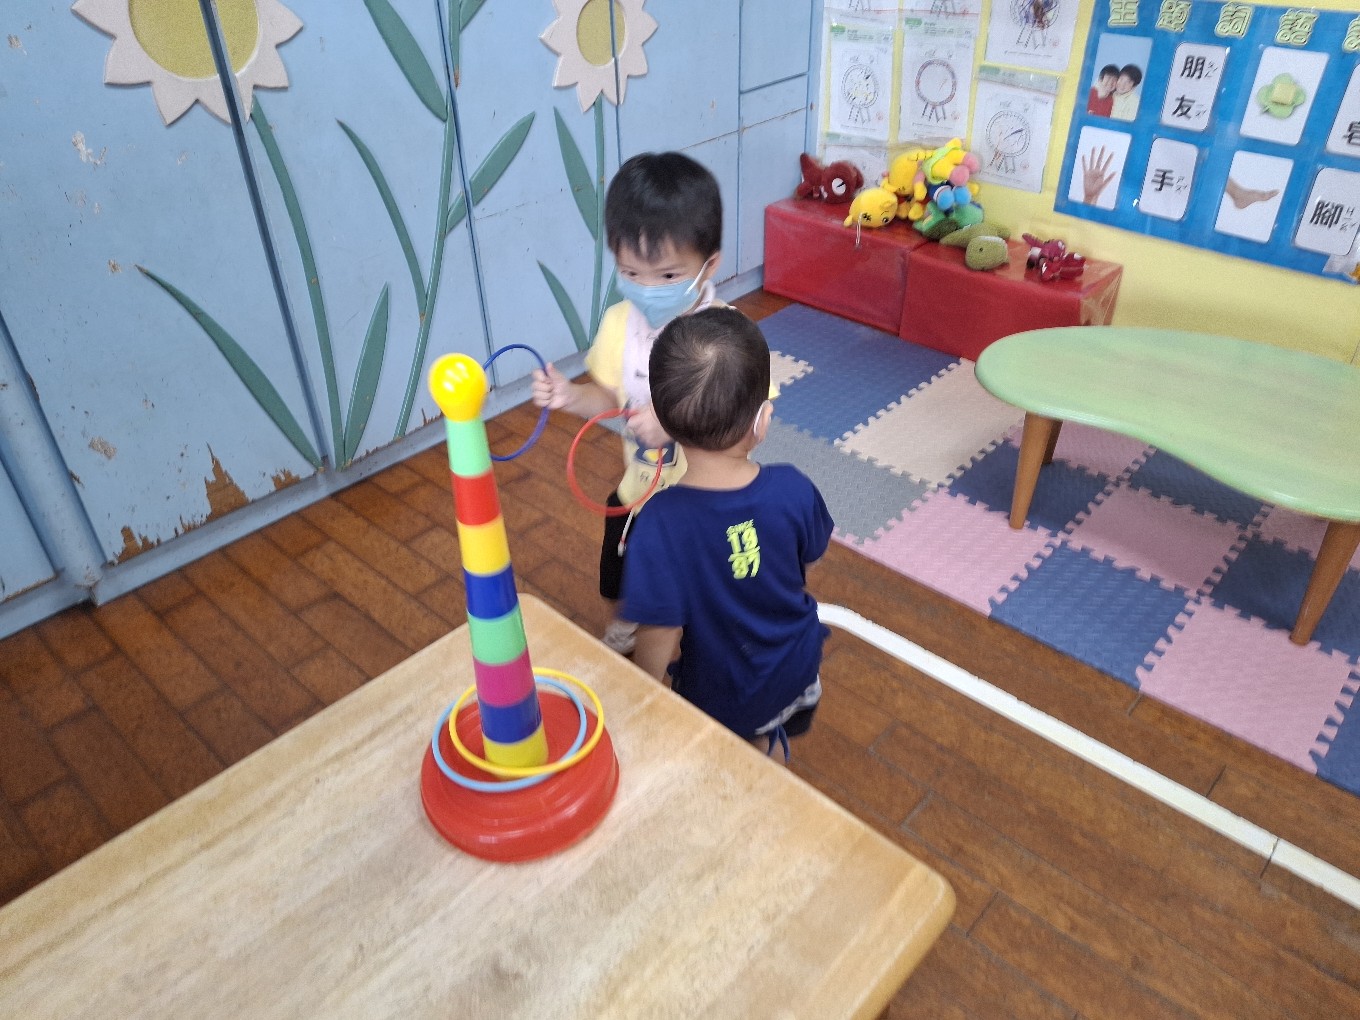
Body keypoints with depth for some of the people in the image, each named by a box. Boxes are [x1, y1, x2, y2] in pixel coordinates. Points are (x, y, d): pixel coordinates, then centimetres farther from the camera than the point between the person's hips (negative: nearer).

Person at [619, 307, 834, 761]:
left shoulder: (661, 522, -35)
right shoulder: (793, 488, -24)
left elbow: (659, 636, -28)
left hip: (717, 694, -3)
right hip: (795, 671, 3)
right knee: (767, 750, 34)